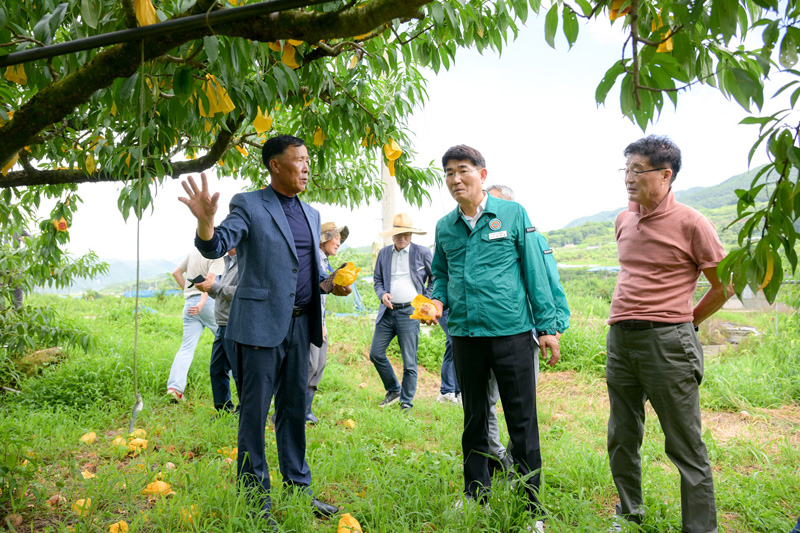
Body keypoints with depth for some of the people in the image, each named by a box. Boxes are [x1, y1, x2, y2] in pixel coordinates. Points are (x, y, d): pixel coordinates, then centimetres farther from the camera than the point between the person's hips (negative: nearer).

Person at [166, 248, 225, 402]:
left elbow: (176, 272, 20)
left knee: (187, 348, 1)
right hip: (209, 302, -6)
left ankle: (174, 386, -10)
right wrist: (202, 303, -30)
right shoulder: (217, 259, -4)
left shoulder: (193, 252, 16)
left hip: (190, 303, 6)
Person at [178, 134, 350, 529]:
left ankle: (298, 487, 29)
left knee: (295, 408, 15)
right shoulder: (248, 205, -5)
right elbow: (216, 246, -17)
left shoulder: (311, 213, 15)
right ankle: (255, 497, 18)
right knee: (255, 411, 3)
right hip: (261, 323, -6)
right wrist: (205, 220, -37)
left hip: (300, 324, 6)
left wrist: (330, 283, 3)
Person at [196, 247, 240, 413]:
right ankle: (223, 410, 26)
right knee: (217, 369, 15)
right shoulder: (230, 262, 19)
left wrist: (215, 286, -14)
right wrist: (208, 288, 4)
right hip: (223, 325, 10)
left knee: (240, 372, -4)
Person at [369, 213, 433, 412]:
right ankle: (393, 390, 28)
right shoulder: (384, 253, 10)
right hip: (388, 311, 5)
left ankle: (406, 403, 15)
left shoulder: (422, 253, -1)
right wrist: (382, 294, -2)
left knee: (409, 362, 0)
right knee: (375, 354, 6)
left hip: (409, 312, -4)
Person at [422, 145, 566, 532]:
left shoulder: (512, 214, -1)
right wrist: (437, 301, -2)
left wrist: (547, 326, -3)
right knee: (474, 417, 15)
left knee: (522, 421, 3)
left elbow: (534, 272, 0)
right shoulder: (444, 227, 8)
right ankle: (475, 495, 31)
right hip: (465, 334, 4)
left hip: (511, 331, -3)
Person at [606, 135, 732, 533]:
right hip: (619, 339, 7)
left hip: (666, 342, -6)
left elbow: (725, 285, 0)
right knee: (622, 440, 16)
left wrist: (684, 321, 5)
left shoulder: (690, 223, -8)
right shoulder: (624, 220, 10)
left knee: (686, 447, 3)